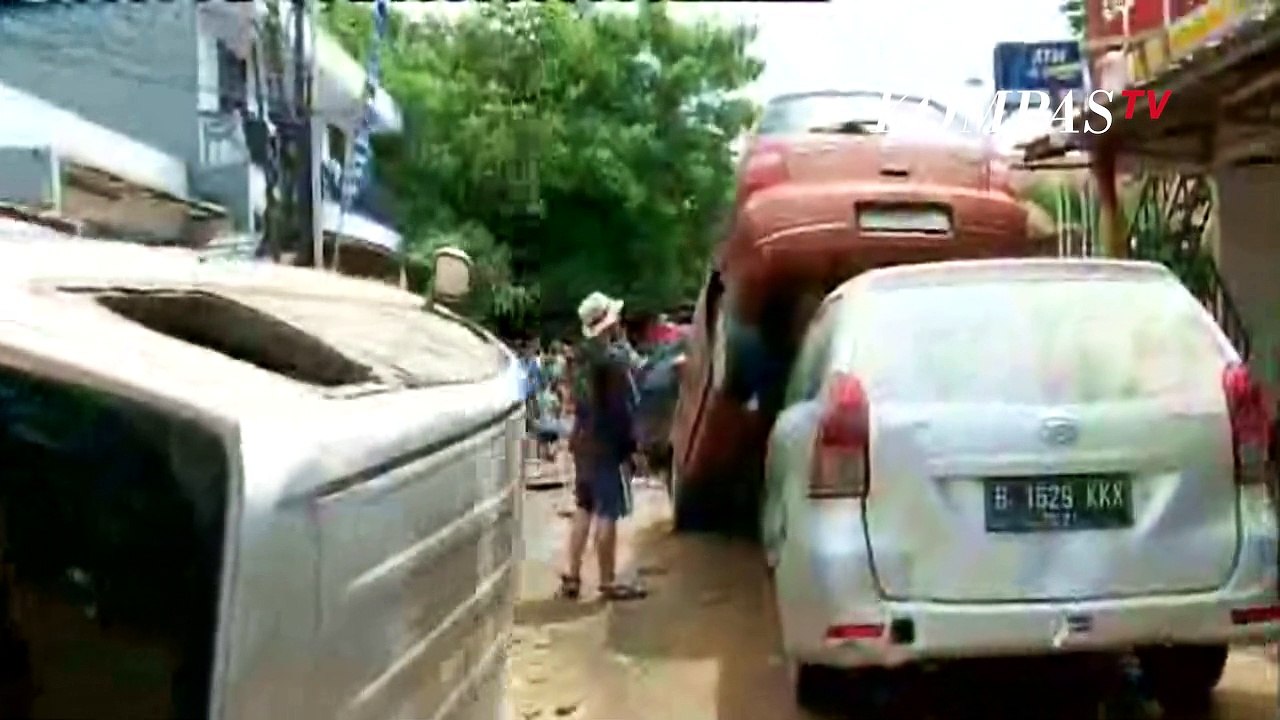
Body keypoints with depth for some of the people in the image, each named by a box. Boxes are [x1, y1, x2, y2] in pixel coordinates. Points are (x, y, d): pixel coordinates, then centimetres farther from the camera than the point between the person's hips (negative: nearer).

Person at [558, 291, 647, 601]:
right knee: (607, 513, -2)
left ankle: (572, 578, 18)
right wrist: (631, 442, -9)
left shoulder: (582, 355, 7)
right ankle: (609, 582, 4)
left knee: (584, 508, 15)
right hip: (606, 443, -8)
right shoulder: (614, 357, -17)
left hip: (583, 440, 8)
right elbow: (623, 406, -16)